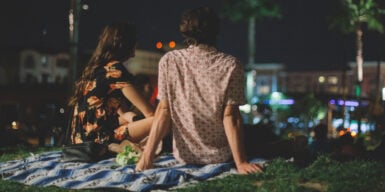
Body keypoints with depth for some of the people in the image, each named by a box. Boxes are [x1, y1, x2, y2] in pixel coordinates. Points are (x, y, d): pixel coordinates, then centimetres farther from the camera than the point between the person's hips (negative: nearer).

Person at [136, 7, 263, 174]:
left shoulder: (169, 61, -7)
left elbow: (163, 110, -9)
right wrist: (240, 162, -14)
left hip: (184, 156, 2)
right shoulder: (231, 65, -13)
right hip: (221, 157, -2)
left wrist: (147, 156, -7)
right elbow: (230, 117, -16)